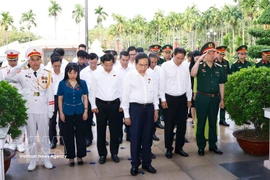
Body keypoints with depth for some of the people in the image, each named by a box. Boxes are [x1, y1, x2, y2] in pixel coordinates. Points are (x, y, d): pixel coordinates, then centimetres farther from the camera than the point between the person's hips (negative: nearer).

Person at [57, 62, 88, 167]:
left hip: (80, 112, 1)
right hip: (67, 112, 0)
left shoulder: (82, 83, 0)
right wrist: (61, 112, -3)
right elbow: (60, 99, 1)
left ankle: (80, 156, 20)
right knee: (68, 135, 7)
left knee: (80, 134, 6)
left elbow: (85, 97, 3)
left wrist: (86, 111, -3)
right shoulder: (62, 83, -2)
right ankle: (71, 157, 19)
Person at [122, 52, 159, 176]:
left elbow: (155, 92, 10)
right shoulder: (130, 76, -7)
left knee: (148, 137, 12)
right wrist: (126, 114, -4)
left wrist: (156, 109, 10)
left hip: (149, 107, 3)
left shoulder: (152, 74, 3)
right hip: (136, 107, -3)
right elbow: (125, 96, -4)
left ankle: (146, 163, 27)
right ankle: (135, 164, 19)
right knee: (135, 137, 4)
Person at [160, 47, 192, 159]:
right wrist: (163, 99, -8)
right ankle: (168, 149, 20)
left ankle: (179, 147, 26)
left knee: (182, 125, 11)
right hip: (169, 98, -3)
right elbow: (162, 83, -7)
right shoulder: (165, 66, -9)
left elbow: (188, 82, 8)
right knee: (169, 125, 5)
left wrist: (189, 98, 9)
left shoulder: (186, 65, 2)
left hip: (182, 98, 4)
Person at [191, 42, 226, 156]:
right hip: (202, 97, -3)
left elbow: (221, 84, 10)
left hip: (215, 98, 3)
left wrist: (222, 99, 8)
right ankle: (201, 146, 16)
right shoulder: (200, 66, -3)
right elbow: (193, 74, -26)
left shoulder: (219, 68, 6)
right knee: (201, 122, 5)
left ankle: (212, 145, 25)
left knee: (213, 122, 12)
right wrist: (199, 60, -23)